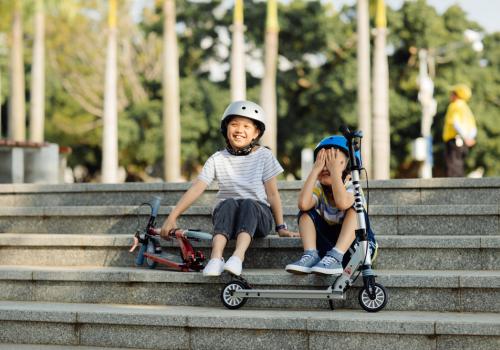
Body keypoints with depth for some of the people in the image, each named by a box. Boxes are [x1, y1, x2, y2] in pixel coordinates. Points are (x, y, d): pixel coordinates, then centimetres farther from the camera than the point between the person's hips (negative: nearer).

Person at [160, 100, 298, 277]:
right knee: (229, 203, -32)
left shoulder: (263, 156, 2)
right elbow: (196, 189, -3)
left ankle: (238, 256, -55)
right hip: (225, 216, 1)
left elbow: (272, 194, 2)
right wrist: (172, 217, -12)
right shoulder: (217, 159, 4)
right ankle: (216, 257, -49)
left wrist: (281, 227, -1)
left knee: (247, 204, -34)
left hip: (257, 216, -1)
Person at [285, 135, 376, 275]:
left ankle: (335, 258, -37)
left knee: (354, 209, -28)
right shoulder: (319, 189, -6)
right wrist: (315, 170, -24)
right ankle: (311, 256, -24)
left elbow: (342, 203, -41)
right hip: (329, 243, 4)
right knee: (306, 213, -11)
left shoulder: (352, 187, -15)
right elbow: (303, 204, -30)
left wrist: (334, 170, -31)